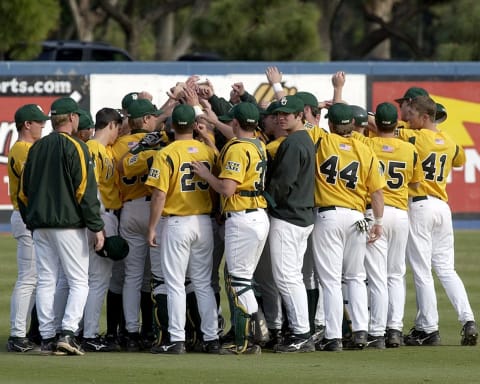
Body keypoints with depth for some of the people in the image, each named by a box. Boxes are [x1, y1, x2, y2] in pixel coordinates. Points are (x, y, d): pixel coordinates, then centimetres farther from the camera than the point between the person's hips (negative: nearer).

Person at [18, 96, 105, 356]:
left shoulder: (36, 148, 12)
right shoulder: (75, 147, -8)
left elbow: (23, 191, 15)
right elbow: (85, 190, -13)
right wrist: (96, 227, -11)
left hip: (39, 225, 6)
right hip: (68, 224, -6)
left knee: (46, 281, 8)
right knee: (79, 281, -2)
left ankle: (47, 338, 4)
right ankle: (67, 333, -15)